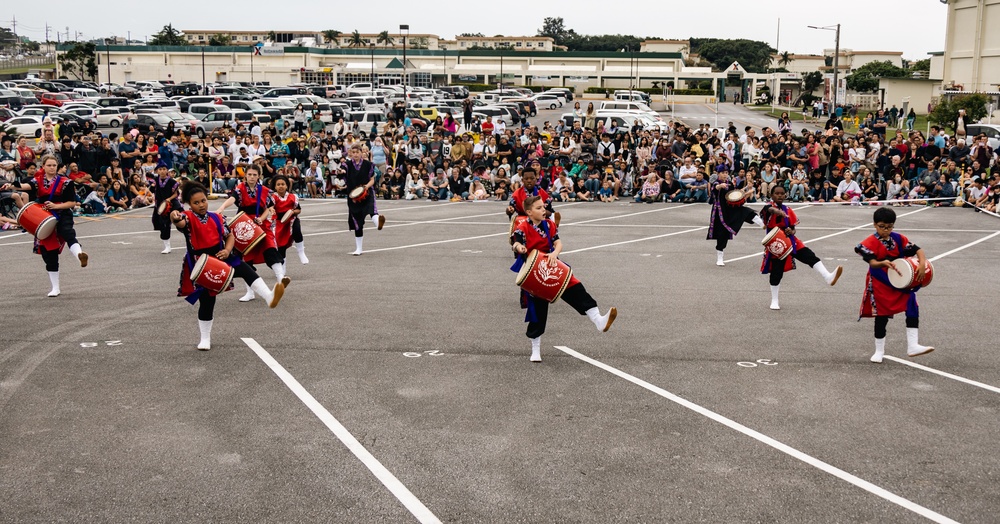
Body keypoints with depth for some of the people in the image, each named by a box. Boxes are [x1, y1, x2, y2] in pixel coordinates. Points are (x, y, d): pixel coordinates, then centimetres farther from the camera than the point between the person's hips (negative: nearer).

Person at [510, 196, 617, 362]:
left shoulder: (549, 225, 3)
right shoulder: (523, 228, -11)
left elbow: (558, 243, -5)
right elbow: (516, 243, -24)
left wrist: (554, 253, -27)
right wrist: (519, 248, -49)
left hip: (552, 268, 4)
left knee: (575, 289, -14)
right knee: (537, 309, 3)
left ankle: (599, 321, -20)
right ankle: (535, 349, 18)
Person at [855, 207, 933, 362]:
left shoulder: (898, 238, -1)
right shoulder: (871, 242, -13)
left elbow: (917, 250, -5)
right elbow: (872, 263, -23)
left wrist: (922, 264, -24)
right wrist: (883, 263, -44)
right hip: (880, 285, -4)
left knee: (912, 309, -8)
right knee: (882, 316, 5)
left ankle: (913, 346, -2)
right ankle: (879, 351, 21)